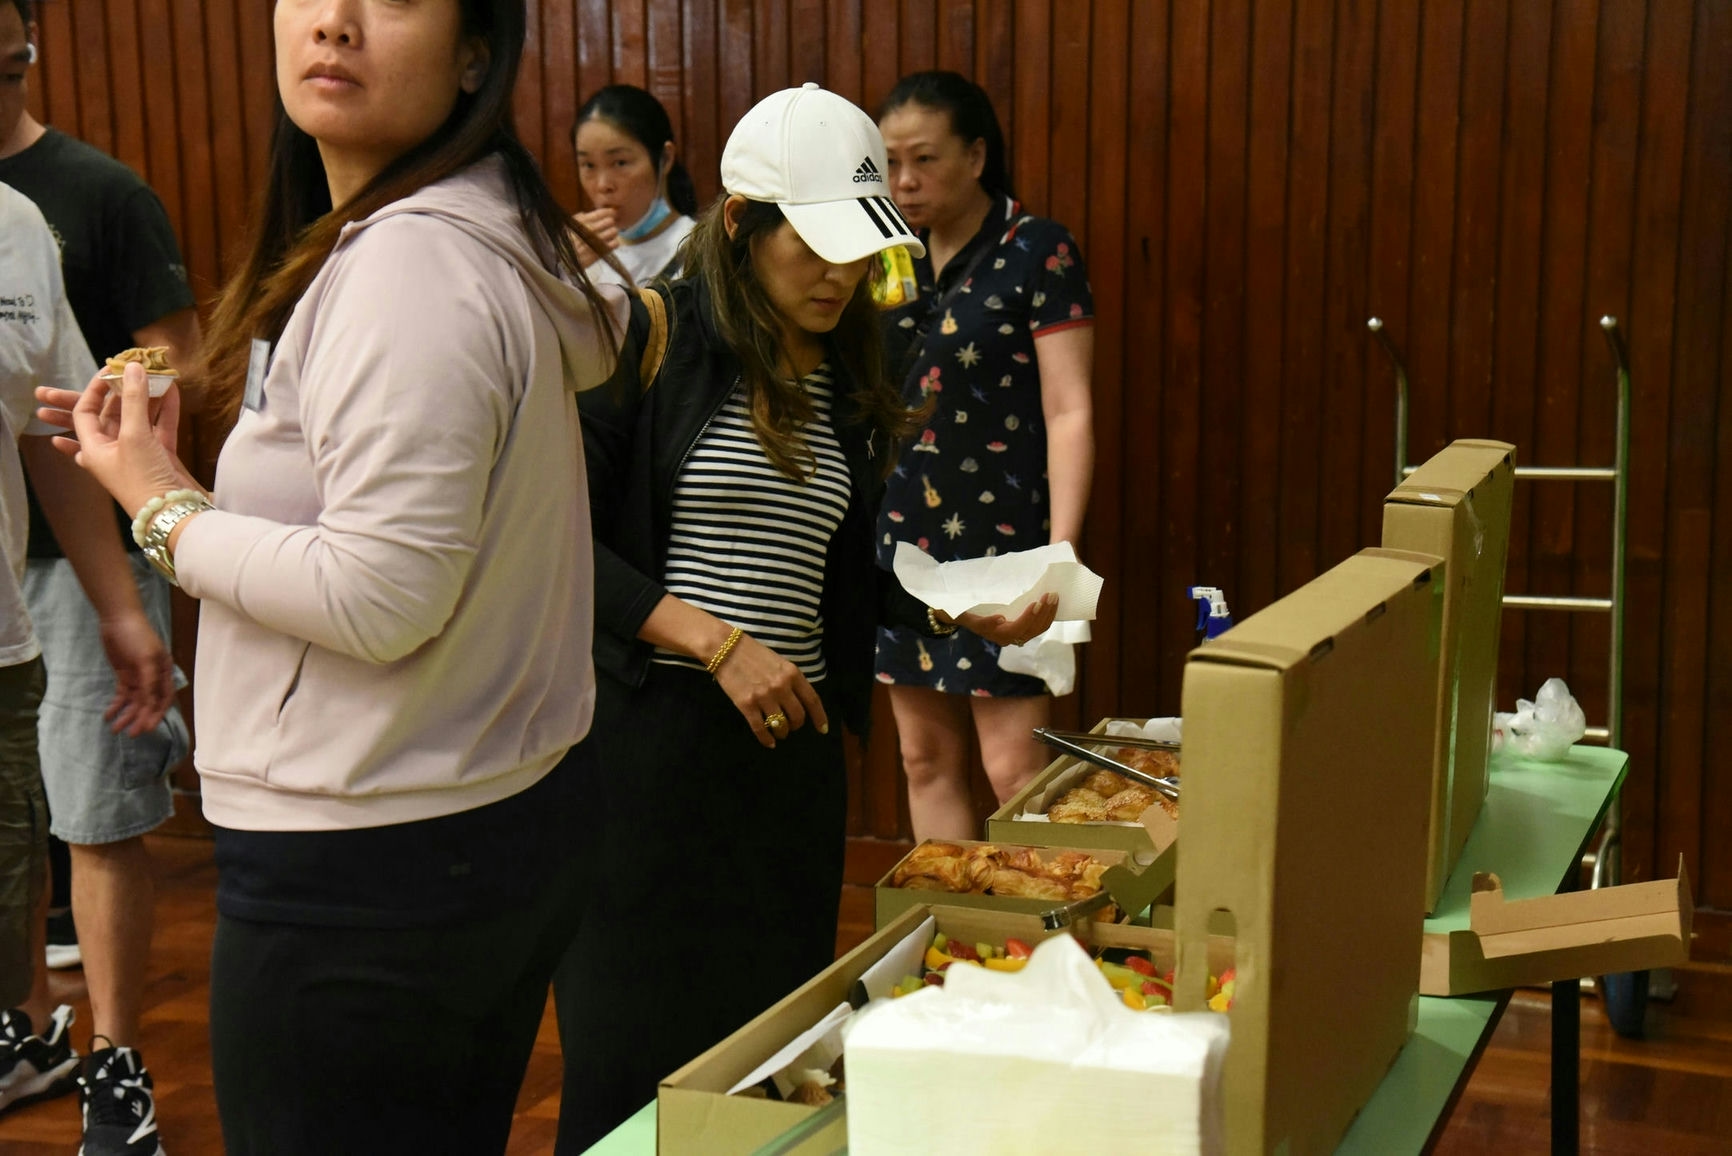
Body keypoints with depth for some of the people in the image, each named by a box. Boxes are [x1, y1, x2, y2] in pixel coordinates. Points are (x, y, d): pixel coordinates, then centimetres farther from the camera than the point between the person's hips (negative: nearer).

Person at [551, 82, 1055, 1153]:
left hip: (792, 746, 6)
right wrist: (715, 642, -18)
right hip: (646, 735, -5)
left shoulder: (850, 381, 11)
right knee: (633, 1050, 3)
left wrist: (958, 614, 4)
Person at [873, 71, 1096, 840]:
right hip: (904, 538, 6)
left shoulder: (1038, 253, -8)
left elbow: (1068, 411, -13)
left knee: (1013, 768, -6)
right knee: (925, 756, 11)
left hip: (1000, 539, -6)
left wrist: (1061, 552, -20)